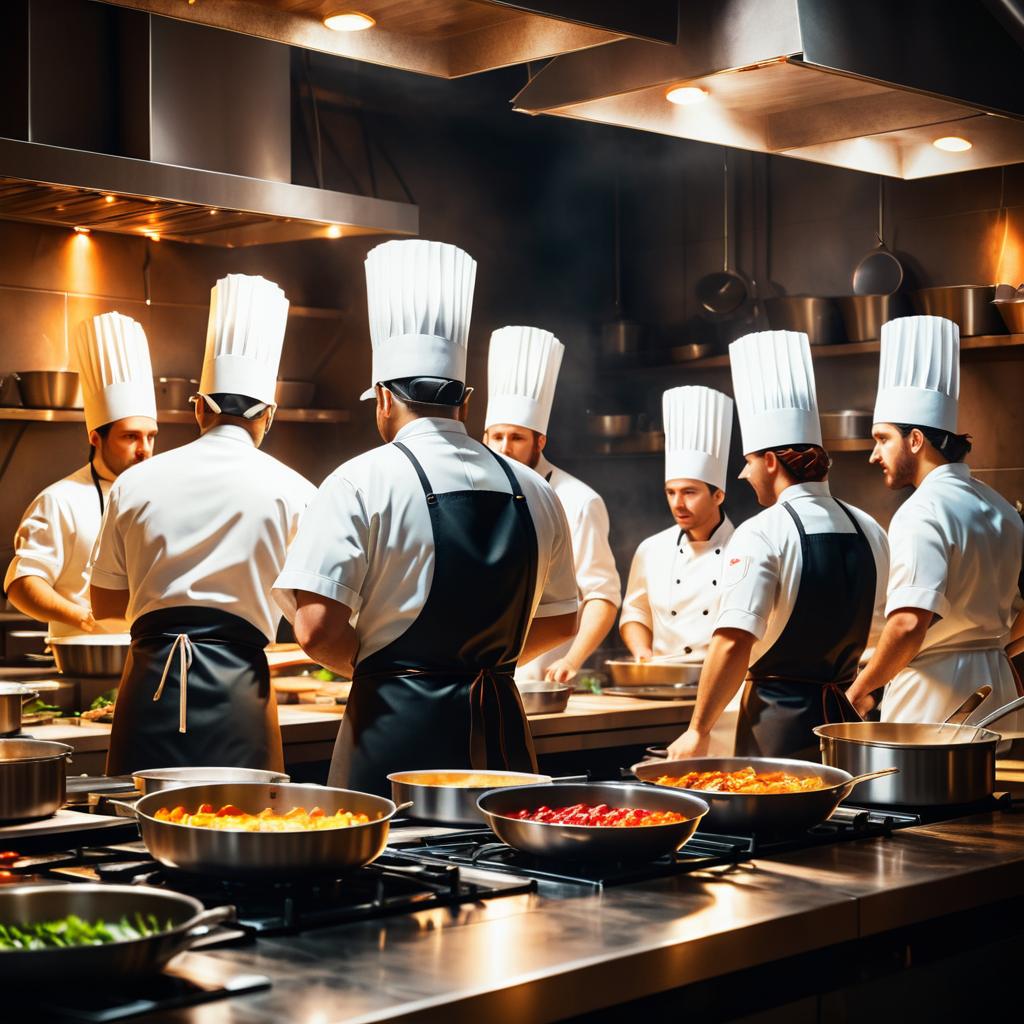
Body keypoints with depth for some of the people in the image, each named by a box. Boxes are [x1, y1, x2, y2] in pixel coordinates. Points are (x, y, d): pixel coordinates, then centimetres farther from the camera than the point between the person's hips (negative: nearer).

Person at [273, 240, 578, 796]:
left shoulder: (361, 483, -8)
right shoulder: (534, 493, 8)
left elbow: (317, 630, -13)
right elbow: (559, 621, 18)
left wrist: (377, 665, 6)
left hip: (396, 732, -4)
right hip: (500, 732, 5)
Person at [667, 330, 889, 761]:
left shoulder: (761, 535, -13)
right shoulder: (869, 530, 8)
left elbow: (734, 642, -20)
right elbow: (886, 627, 16)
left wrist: (698, 731, -14)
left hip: (779, 724, -7)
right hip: (845, 718, 7)